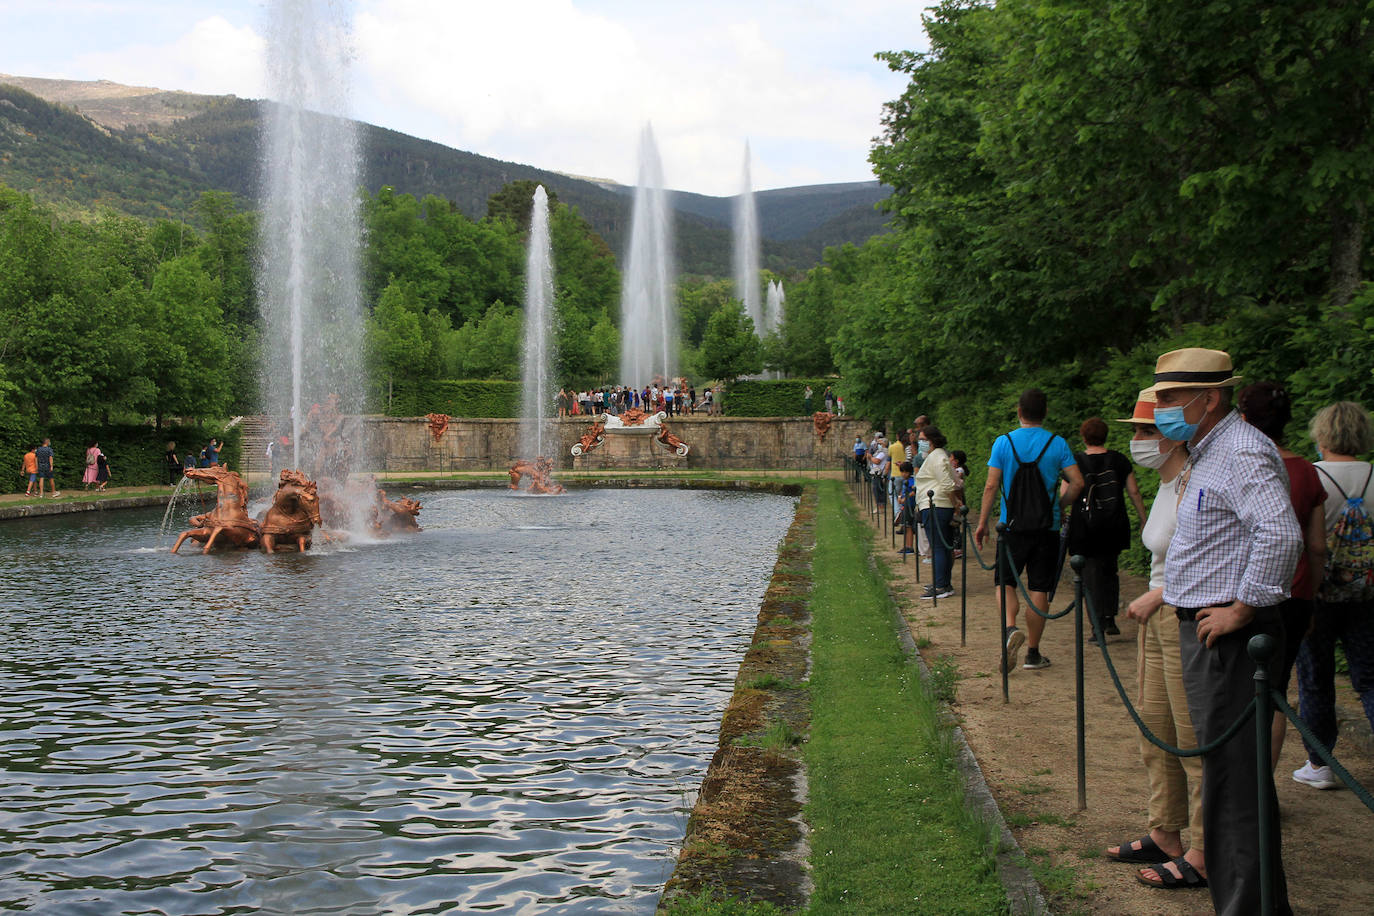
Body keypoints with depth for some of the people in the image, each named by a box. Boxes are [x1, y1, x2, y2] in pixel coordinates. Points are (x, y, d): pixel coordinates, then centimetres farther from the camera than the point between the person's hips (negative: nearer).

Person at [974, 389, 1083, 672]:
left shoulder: (1004, 442, -3)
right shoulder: (1058, 444, -1)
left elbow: (991, 486, -5)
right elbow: (1077, 483, -7)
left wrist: (982, 522, 2)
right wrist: (1059, 505, 10)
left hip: (1013, 524, -1)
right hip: (1046, 526, 1)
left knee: (1005, 581, 12)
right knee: (1039, 588, 7)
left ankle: (1010, 628, -15)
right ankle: (1033, 652, 12)